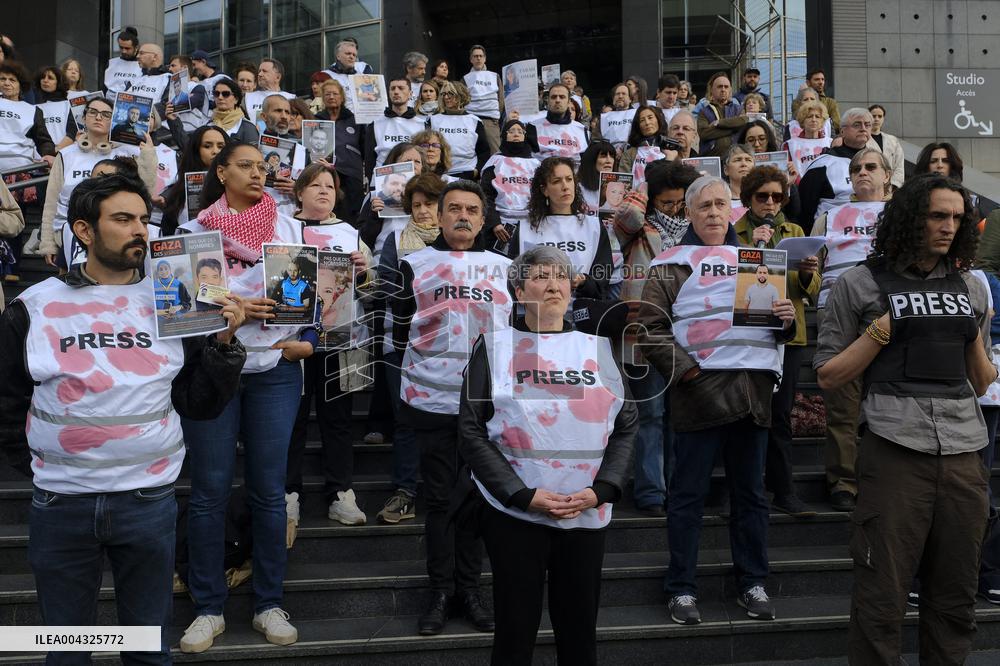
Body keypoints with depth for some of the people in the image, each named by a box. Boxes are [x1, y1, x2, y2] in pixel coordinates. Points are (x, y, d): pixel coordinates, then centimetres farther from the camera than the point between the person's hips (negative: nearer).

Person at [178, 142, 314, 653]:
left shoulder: (289, 228, 9)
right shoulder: (197, 230, 4)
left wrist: (307, 341, -6)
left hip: (275, 370, 1)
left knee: (269, 490, 4)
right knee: (209, 491, 1)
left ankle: (268, 605, 16)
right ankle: (208, 608, 13)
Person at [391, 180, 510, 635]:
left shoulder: (504, 267, 10)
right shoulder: (415, 265, 4)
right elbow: (401, 329, 8)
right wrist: (421, 366, 3)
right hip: (433, 401, -1)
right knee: (439, 496, 5)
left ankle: (469, 588, 19)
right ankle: (441, 590, 16)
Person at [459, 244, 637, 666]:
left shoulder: (599, 348, 10)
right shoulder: (495, 346, 2)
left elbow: (626, 426, 8)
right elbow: (472, 431, -3)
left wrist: (602, 489, -7)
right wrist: (522, 495, -13)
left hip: (587, 515, 3)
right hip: (514, 513, -2)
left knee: (579, 631, 9)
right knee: (516, 631, 6)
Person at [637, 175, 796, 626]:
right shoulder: (671, 263, 3)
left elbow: (778, 330, 22)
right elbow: (651, 326, -5)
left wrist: (787, 318, 0)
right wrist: (683, 368, -13)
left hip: (753, 389, 5)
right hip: (701, 390, -4)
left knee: (750, 492, 12)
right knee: (689, 494, 2)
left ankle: (752, 584, 24)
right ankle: (681, 588, 12)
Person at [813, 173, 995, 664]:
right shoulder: (861, 284, 2)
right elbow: (828, 376, 0)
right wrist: (883, 330, -8)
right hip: (896, 450, -4)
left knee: (956, 598, 12)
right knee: (882, 598, 0)